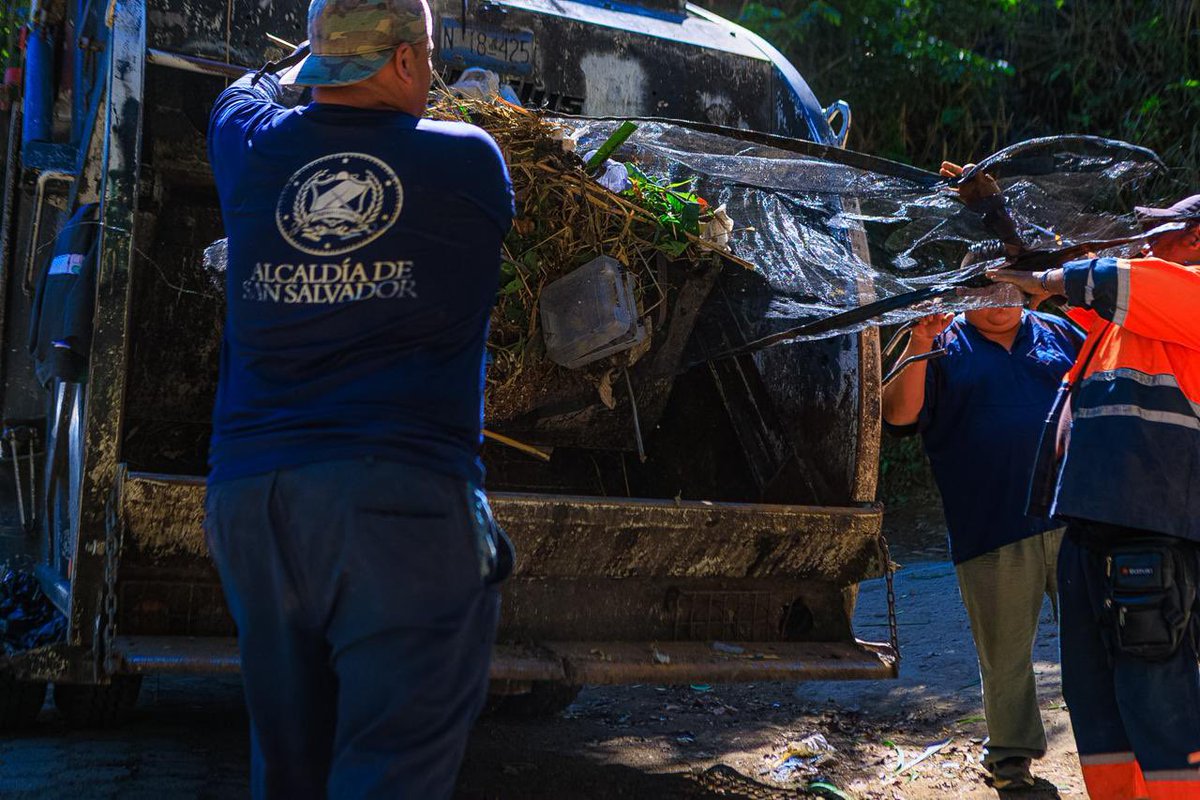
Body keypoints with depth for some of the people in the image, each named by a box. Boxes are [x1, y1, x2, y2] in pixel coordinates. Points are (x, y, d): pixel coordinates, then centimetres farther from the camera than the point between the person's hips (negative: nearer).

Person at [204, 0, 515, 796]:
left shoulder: (252, 147, 10)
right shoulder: (472, 162, 1)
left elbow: (243, 93, 33)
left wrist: (288, 71, 54)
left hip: (247, 492, 5)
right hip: (405, 492, -4)